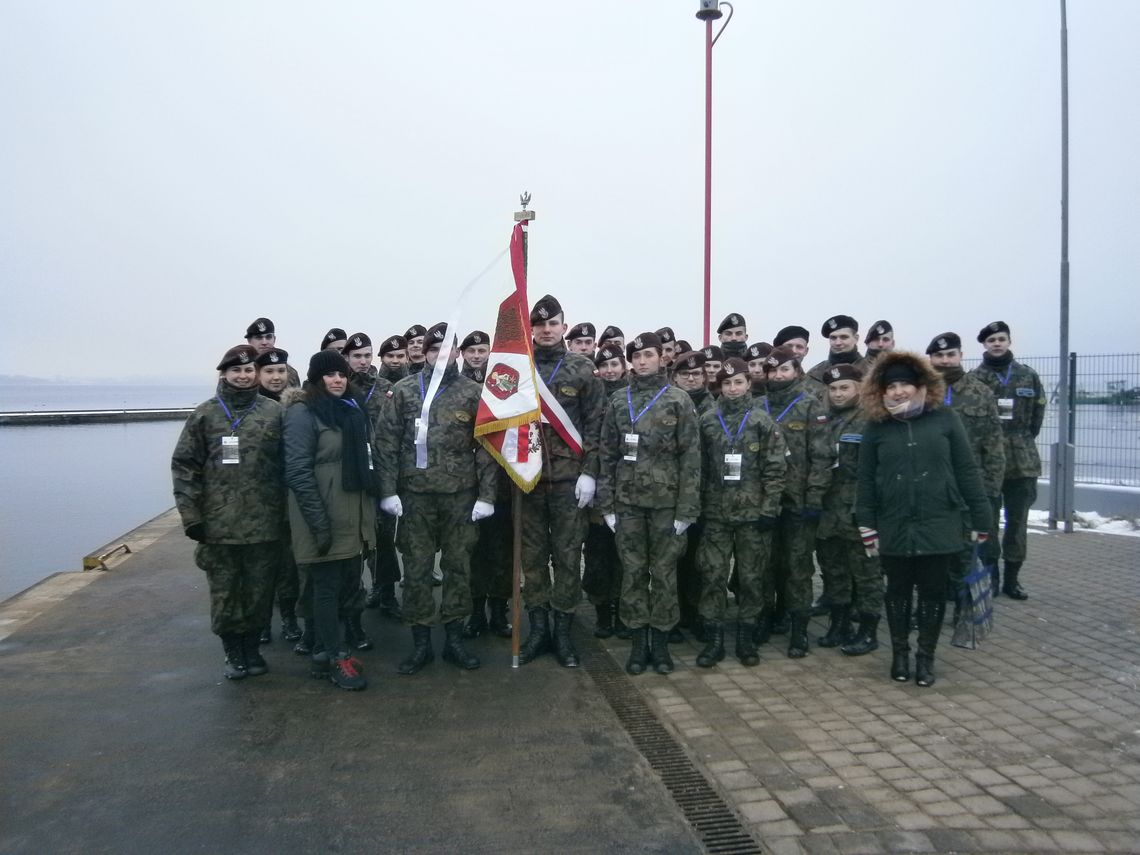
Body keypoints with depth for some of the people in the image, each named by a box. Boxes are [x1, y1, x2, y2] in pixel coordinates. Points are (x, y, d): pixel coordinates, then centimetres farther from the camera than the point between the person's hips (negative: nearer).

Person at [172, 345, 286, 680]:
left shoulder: (274, 412, 1)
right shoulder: (205, 414, 1)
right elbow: (184, 465, 0)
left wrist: (288, 511, -2)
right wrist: (191, 515, -5)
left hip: (265, 522, 0)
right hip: (218, 523, 0)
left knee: (259, 590, 11)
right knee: (224, 592, 9)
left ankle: (252, 648, 29)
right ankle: (233, 652, 26)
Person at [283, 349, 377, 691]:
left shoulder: (351, 409, 15)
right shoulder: (303, 412, -9)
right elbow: (298, 472, -16)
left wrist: (372, 512, 14)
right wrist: (319, 522, -21)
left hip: (353, 516, 8)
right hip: (324, 518, -7)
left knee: (348, 582, 11)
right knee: (328, 587, 2)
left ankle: (323, 651, 26)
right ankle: (336, 659, 14)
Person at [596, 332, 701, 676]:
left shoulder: (678, 400, -1)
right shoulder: (618, 401, 7)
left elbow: (690, 457, -4)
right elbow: (607, 454, 7)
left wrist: (686, 508, -10)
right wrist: (606, 504, 1)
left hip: (666, 500, -2)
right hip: (627, 500, 2)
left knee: (663, 572, 6)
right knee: (632, 573, 7)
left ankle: (661, 642, 17)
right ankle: (638, 643, 18)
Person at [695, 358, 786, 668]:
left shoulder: (762, 421, -1)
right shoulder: (707, 421, 5)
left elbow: (775, 468, -3)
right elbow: (700, 467, 6)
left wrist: (769, 509, -8)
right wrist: (697, 506, 3)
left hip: (753, 513, -1)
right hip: (715, 514, 1)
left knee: (751, 577, 7)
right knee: (712, 575, 2)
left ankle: (745, 637, 21)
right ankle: (713, 639, 13)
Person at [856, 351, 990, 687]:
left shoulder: (944, 418, -1)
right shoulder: (876, 426, 1)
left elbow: (966, 470, 1)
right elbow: (866, 480, 3)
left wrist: (981, 517, 0)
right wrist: (866, 526, 0)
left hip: (939, 524, -1)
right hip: (894, 527, 1)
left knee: (933, 591, 8)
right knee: (898, 591, 12)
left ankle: (926, 656, 23)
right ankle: (899, 653, 27)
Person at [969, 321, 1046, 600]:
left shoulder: (1029, 375, 7)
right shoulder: (974, 378, -2)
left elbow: (1037, 413, 11)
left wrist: (1022, 441, 6)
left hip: (1024, 461, 3)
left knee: (1018, 522, 9)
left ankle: (1012, 578, 20)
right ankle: (990, 575, 15)